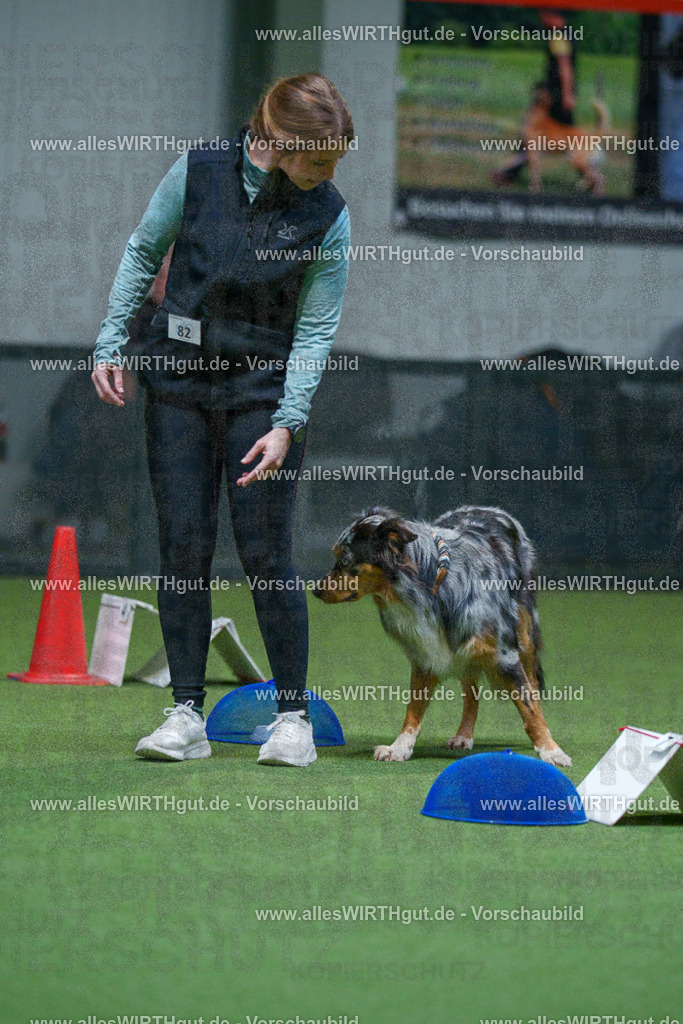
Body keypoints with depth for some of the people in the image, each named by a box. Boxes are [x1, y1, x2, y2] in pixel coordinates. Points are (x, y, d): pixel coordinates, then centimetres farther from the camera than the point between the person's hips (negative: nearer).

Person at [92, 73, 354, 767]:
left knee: (265, 554, -5)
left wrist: (286, 426, -14)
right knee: (182, 547, -1)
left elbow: (315, 330, -5)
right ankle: (186, 716, 3)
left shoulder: (326, 216, -7)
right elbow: (142, 253, 8)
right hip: (178, 380, 2)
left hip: (263, 390, -2)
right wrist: (111, 345, 3)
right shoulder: (198, 174, -5)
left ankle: (292, 716, 4)